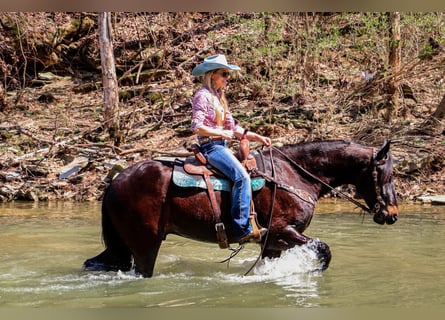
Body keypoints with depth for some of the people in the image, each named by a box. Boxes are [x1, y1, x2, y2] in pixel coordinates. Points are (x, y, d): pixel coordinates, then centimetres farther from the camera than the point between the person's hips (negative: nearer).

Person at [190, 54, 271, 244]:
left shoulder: (219, 97, 20)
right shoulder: (203, 95, -8)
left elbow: (233, 127, 21)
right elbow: (197, 127, -18)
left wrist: (257, 137, 12)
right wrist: (223, 134, -17)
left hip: (221, 146, 10)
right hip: (210, 147, -10)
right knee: (242, 177, -25)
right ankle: (243, 230, -28)